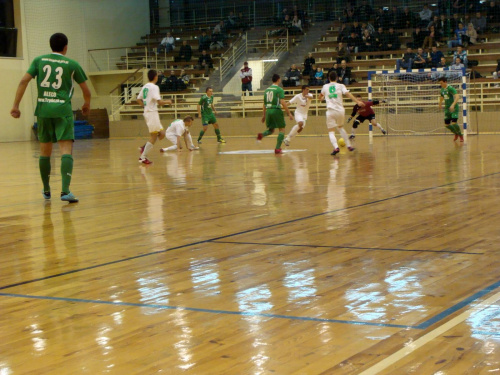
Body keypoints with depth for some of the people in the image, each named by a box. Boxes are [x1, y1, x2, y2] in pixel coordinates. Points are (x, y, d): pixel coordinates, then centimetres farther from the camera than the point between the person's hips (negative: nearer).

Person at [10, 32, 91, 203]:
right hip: (63, 110, -3)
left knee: (45, 151, 16)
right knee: (66, 149, -8)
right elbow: (86, 90, 11)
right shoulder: (72, 64, 5)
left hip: (43, 109, 3)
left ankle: (46, 190, 28)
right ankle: (65, 190, -23)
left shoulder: (39, 60, 10)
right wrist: (86, 104, 30)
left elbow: (24, 81, 0)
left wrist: (15, 105, 1)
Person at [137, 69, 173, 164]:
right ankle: (143, 157, -5)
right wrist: (167, 102, -3)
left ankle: (145, 147, 7)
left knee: (162, 134, 12)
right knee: (153, 136, -4)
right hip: (152, 113, -9)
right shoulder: (154, 87, -13)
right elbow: (159, 102, -20)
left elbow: (139, 99, 19)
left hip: (147, 112, 9)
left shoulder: (145, 86, 12)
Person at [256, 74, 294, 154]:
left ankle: (261, 135, -12)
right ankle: (277, 149, -5)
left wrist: (264, 115, 23)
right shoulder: (279, 89, -6)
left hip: (268, 110, 6)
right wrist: (289, 113, -12)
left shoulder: (267, 89, 13)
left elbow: (264, 103, 16)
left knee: (271, 130, 19)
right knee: (282, 129, 4)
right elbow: (282, 102, -15)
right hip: (276, 110, -6)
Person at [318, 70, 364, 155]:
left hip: (330, 111, -1)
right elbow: (348, 94, -11)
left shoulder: (325, 87, 10)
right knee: (341, 127, 26)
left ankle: (336, 147, -24)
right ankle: (349, 146, 22)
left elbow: (320, 97, 26)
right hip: (340, 110, 1)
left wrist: (322, 98, 50)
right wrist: (358, 102, -18)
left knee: (331, 131, 1)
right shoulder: (340, 86, 5)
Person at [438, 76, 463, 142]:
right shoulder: (442, 90, 7)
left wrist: (453, 105, -43)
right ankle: (456, 134, 31)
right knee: (446, 125, 5)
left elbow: (457, 96, -30)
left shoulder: (450, 88, -17)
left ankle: (461, 136, 5)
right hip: (447, 109, 7)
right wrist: (440, 104, 41)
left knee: (454, 123, -19)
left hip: (454, 108, -7)